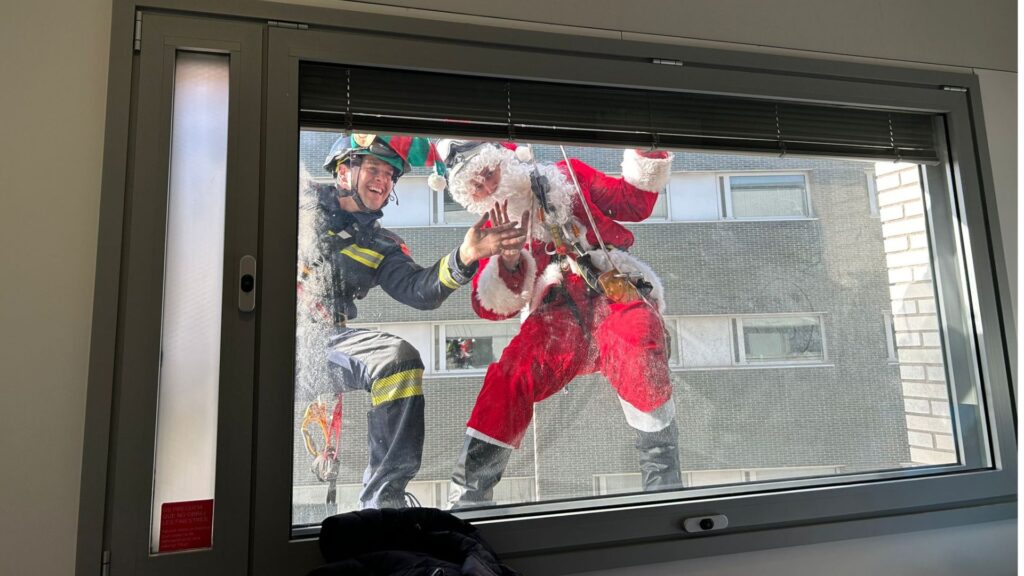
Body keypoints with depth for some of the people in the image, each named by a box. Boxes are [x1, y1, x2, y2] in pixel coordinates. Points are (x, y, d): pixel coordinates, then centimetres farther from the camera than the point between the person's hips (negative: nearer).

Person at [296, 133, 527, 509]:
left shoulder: (380, 246, 17)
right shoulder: (304, 199, 13)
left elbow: (419, 290, 1)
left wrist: (464, 257, -16)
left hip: (326, 339, 2)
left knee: (398, 358, -26)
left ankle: (382, 497, -17)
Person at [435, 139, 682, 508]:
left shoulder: (567, 177, 16)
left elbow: (634, 204, 14)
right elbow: (491, 309, 7)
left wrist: (646, 155, 0)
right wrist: (507, 262, -11)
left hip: (616, 295, 0)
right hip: (556, 319, 1)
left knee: (637, 345, -33)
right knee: (509, 377, -25)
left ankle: (663, 482, -14)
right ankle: (467, 498, -10)